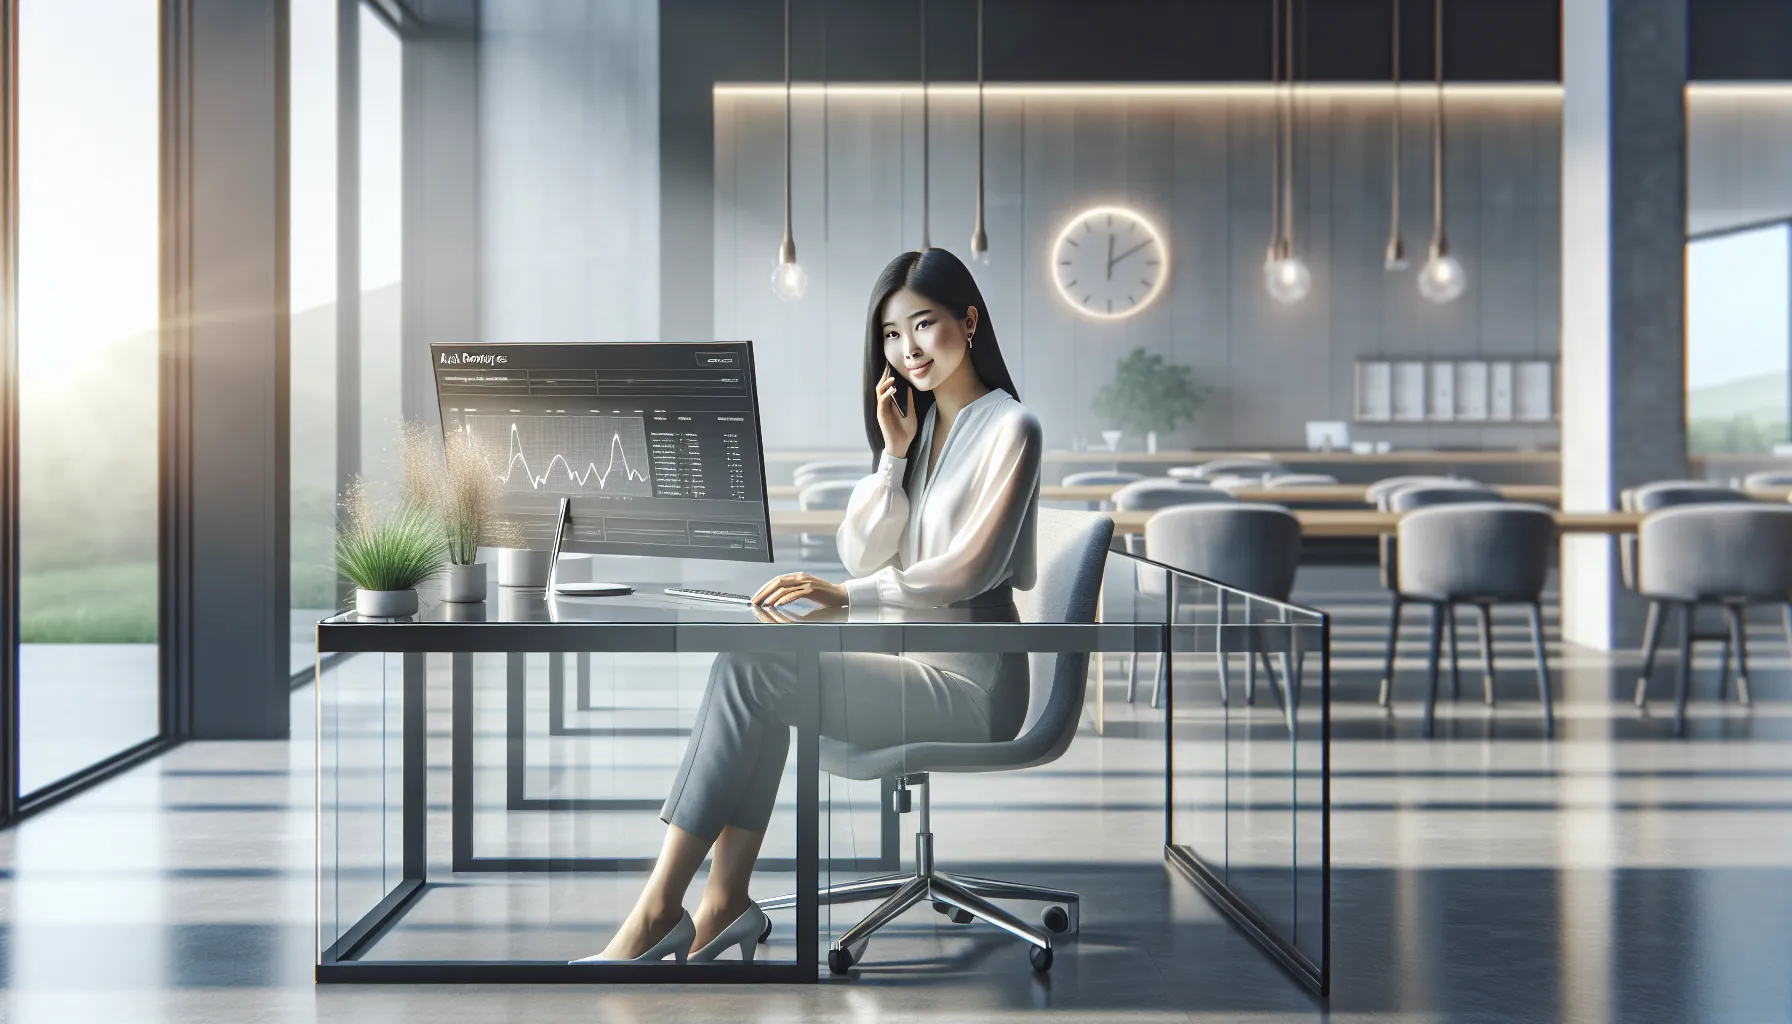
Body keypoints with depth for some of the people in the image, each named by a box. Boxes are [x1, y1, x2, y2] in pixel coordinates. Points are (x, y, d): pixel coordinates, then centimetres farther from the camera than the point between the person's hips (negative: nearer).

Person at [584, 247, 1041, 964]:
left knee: (747, 668, -21)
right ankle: (725, 902, -17)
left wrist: (846, 597, -25)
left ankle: (659, 909, -20)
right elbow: (861, 555, 11)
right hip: (915, 665, 8)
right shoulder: (916, 423, 18)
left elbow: (970, 569, -17)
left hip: (970, 684, -8)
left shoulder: (1009, 428, -7)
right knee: (758, 675, -14)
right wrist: (894, 455, -1)